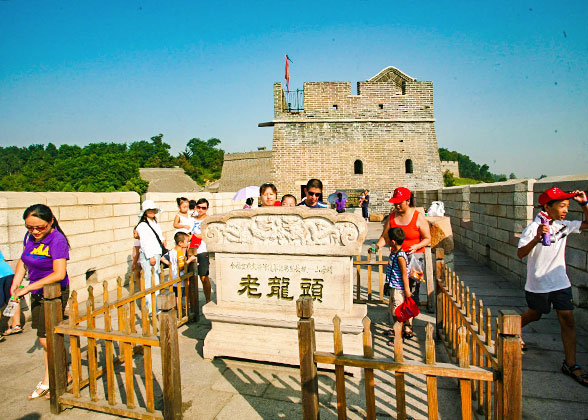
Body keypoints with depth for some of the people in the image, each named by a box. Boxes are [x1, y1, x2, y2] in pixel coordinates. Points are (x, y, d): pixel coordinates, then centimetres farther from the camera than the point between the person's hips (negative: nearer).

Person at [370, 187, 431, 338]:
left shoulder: (418, 217, -3)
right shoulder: (392, 216, 7)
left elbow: (427, 238, 0)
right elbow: (384, 236, 8)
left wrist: (417, 246, -19)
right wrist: (377, 246, -10)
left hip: (415, 257, -3)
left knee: (412, 291, -4)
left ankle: (408, 324, 6)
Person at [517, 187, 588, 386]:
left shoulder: (564, 226, 1)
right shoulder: (533, 228, -19)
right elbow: (520, 253, -27)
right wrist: (537, 238, -43)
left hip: (561, 282, 5)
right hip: (538, 284, -5)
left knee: (568, 320, 2)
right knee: (534, 315, 15)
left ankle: (570, 364, 13)